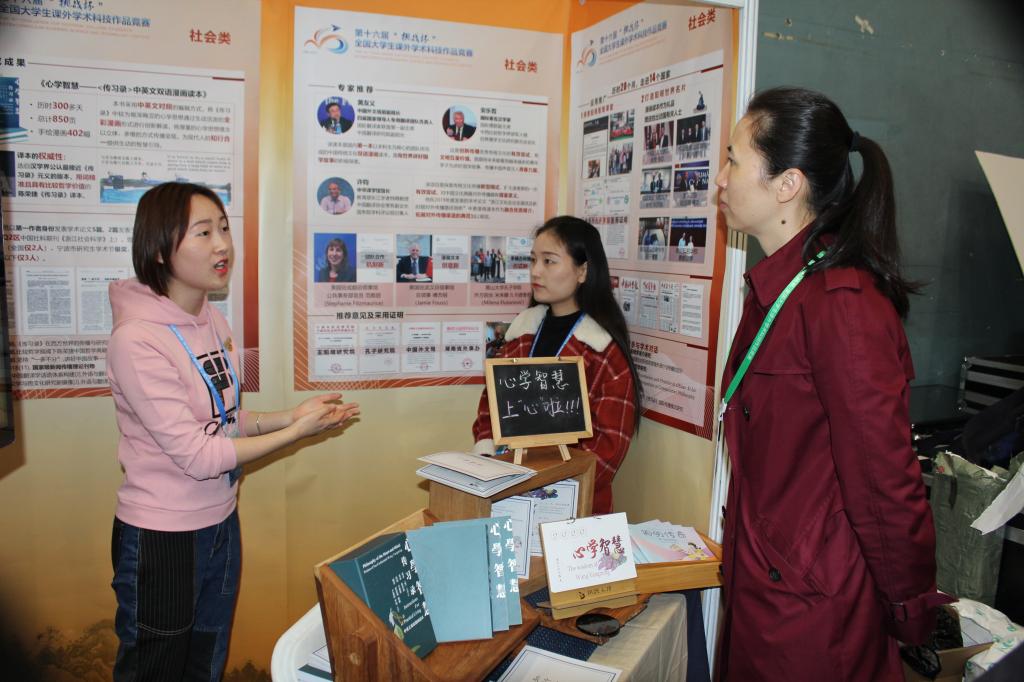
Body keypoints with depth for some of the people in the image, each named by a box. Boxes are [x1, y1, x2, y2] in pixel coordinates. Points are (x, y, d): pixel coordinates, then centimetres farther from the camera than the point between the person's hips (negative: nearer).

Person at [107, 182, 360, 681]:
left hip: (220, 523, 7)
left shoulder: (212, 321, 1)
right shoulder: (137, 340, -24)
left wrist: (289, 415, -6)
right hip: (161, 539, -7)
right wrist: (297, 432, -19)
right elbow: (196, 456, -23)